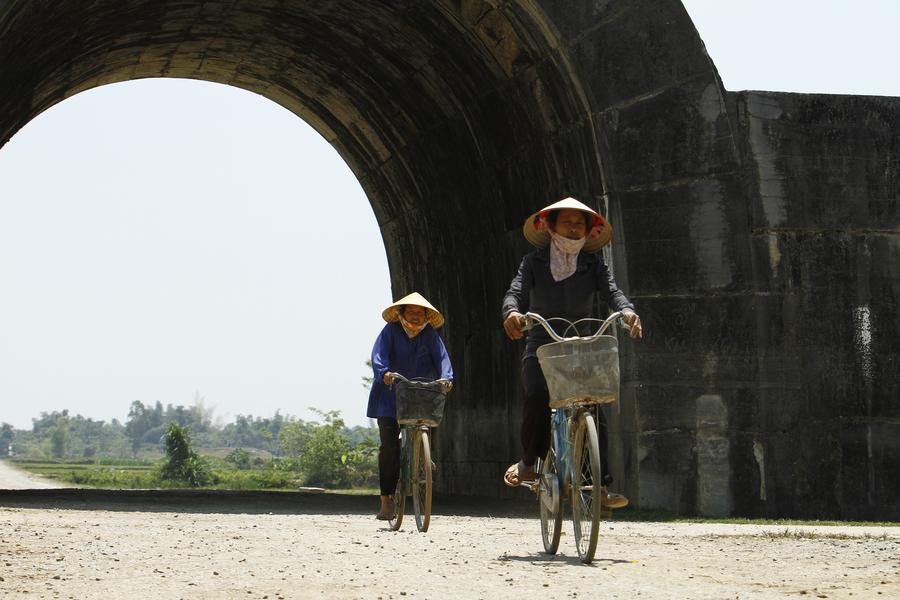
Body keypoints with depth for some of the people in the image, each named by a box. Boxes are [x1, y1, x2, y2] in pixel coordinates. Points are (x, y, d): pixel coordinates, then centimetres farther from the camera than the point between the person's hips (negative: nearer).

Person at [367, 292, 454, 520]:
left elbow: (441, 357, -9)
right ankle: (386, 501, -8)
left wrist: (445, 377, -29)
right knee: (389, 445, -11)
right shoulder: (391, 331, -4)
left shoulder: (430, 335, 4)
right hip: (389, 397, -3)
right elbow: (379, 354, -18)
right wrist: (384, 373, -39)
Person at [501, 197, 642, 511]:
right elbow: (516, 291, -8)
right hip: (541, 346, -1)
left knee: (594, 410, -14)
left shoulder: (593, 264, 9)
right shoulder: (534, 262, 6)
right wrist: (512, 312, -33)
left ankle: (601, 487, -13)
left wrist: (627, 310, -31)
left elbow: (611, 291, -7)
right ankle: (529, 462, -7)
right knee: (537, 396, -29)